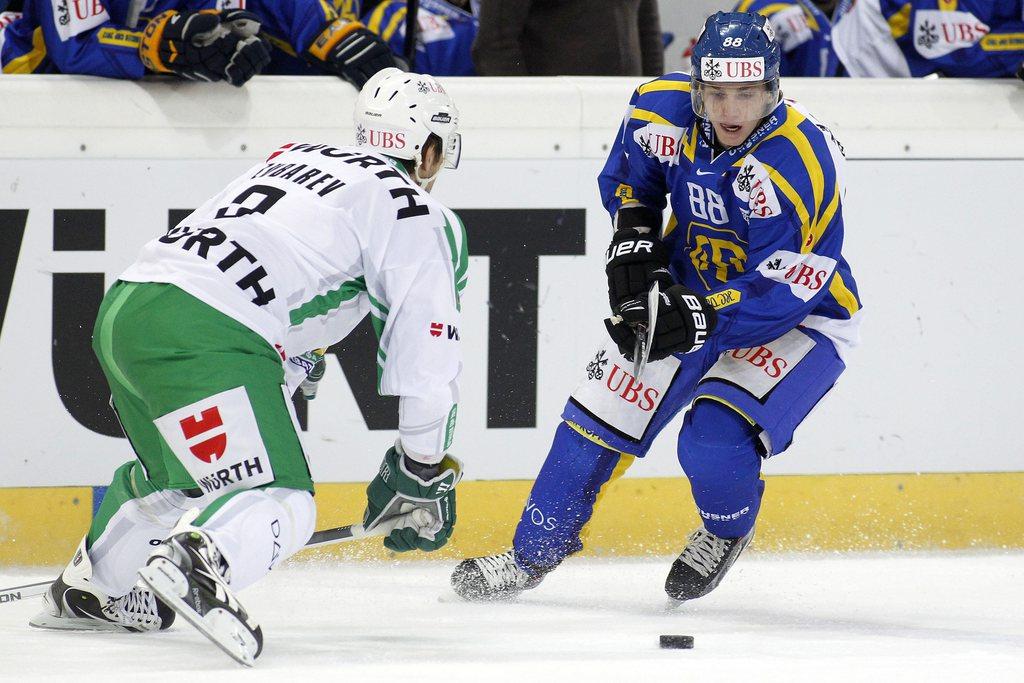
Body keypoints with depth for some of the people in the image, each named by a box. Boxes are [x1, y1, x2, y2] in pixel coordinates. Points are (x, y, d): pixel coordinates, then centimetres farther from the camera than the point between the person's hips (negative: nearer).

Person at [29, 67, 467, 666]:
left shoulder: (294, 158, 28)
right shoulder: (414, 213, 6)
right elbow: (426, 349, 3)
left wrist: (286, 382, 41)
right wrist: (424, 471, 12)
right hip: (203, 340, -8)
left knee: (180, 473, 32)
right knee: (281, 500, -10)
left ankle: (87, 591, 43)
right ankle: (197, 560, -39)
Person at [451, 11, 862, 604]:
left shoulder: (800, 165, -33)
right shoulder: (667, 111, -16)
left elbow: (780, 290, -33)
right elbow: (630, 170, 9)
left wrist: (700, 319, -41)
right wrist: (634, 237, -3)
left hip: (800, 317, -6)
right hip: (689, 287, 6)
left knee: (716, 444, -25)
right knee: (601, 415, 2)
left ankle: (726, 533, 10)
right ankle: (533, 554, 20)